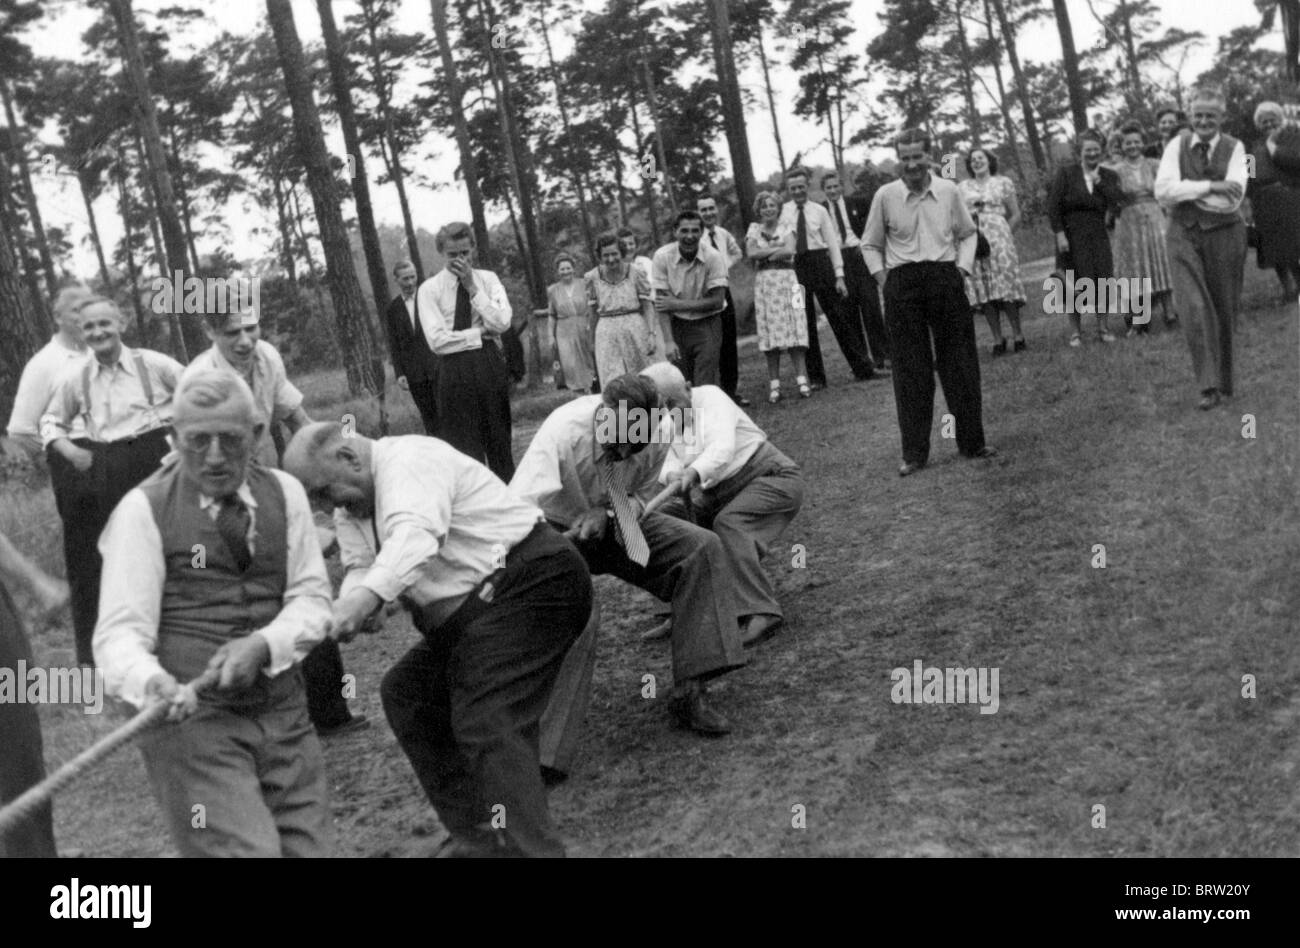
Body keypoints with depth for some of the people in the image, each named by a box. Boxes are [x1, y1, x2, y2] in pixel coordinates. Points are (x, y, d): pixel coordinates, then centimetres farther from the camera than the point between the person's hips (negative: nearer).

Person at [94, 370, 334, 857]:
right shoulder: (144, 509, -4)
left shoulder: (284, 493, 7)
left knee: (309, 846, 5)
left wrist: (263, 644, -14)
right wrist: (153, 683, -31)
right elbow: (121, 633, -9)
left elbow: (311, 597, 6)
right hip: (190, 720, -4)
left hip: (283, 714, 5)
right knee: (244, 848, -17)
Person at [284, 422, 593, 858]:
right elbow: (361, 569, 7)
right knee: (405, 693, 12)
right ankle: (475, 835, 15)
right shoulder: (351, 510, 15)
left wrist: (367, 596, -49)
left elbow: (415, 534, -34)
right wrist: (348, 606, -17)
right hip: (468, 615, 11)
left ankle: (531, 847, -23)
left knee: (489, 724, -21)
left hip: (528, 584, -11)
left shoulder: (409, 460, -16)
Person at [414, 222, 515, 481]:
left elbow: (502, 322, -9)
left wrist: (472, 287, -9)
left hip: (491, 365, 2)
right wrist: (481, 334, -8)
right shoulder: (429, 289, 0)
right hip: (454, 370, -2)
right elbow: (437, 340, -11)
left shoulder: (488, 279, 7)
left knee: (500, 440, 10)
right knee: (463, 444, 1)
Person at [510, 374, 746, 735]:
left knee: (703, 547, -14)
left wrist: (607, 516, -20)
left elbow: (642, 496, 1)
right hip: (559, 532, -4)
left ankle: (690, 691, -13)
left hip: (615, 526, 4)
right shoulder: (561, 434, -29)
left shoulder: (654, 442, -16)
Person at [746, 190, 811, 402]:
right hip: (763, 283, 1)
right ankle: (774, 384, -1)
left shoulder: (786, 228, 9)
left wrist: (765, 254, -6)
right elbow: (752, 253, -6)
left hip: (786, 281, 0)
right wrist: (777, 248, -7)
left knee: (793, 329, -6)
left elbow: (789, 251, -8)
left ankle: (801, 379, -6)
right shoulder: (754, 229, 10)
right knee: (770, 331, -2)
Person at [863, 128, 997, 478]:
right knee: (910, 370, 0)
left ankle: (972, 442, 16)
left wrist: (963, 266, 2)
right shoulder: (885, 196, 2)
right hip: (902, 285, -1)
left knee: (960, 364, 4)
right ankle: (914, 453, 7)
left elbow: (967, 234, 15)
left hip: (946, 278, 1)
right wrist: (882, 276, 1)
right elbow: (870, 244, 12)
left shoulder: (948, 191, 4)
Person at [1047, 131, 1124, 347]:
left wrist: (1099, 182, -7)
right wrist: (1059, 234, -13)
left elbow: (1118, 202, -4)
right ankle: (1075, 331, 2)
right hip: (1071, 237, -3)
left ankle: (1103, 327, 9)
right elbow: (1052, 205, -5)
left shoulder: (1109, 177, 10)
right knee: (1075, 285, -6)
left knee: (1102, 281, -3)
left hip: (1098, 236, 3)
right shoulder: (1066, 173, 1)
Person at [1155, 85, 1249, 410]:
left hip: (1224, 234, 0)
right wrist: (1209, 186, -20)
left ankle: (1224, 381, 25)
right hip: (1184, 235, 0)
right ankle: (1209, 386, -10)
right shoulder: (1177, 146, 1)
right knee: (1195, 308, -12)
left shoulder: (1234, 148, -2)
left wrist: (1184, 191, -13)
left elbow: (1232, 199, -15)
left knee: (1224, 310, 10)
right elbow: (1162, 191, -14)